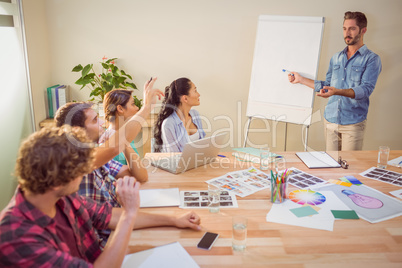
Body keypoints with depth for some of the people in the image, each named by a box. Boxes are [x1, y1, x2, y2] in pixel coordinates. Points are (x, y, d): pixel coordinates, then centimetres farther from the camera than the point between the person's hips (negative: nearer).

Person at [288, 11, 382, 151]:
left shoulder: (371, 59, -3)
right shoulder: (336, 58, 16)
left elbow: (366, 89, -15)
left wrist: (337, 91, -31)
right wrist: (301, 79, 18)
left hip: (353, 123, -4)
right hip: (330, 120, 5)